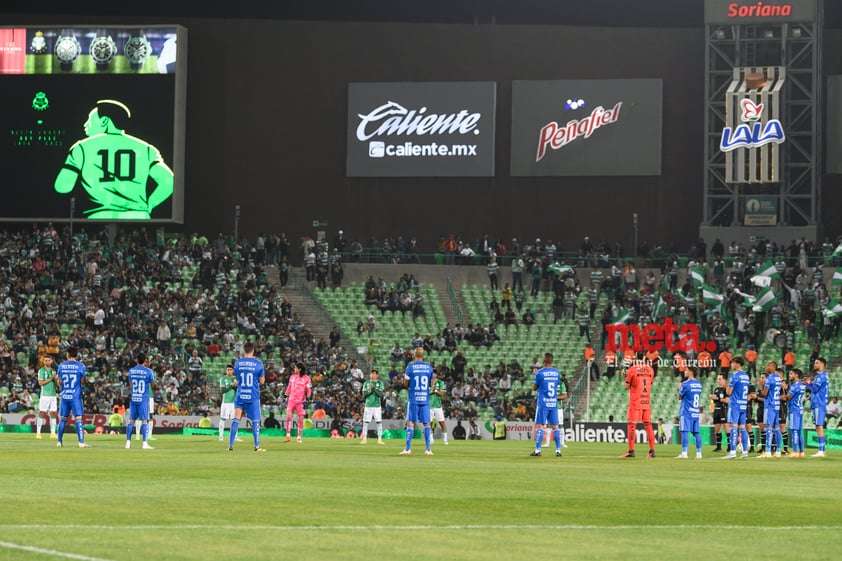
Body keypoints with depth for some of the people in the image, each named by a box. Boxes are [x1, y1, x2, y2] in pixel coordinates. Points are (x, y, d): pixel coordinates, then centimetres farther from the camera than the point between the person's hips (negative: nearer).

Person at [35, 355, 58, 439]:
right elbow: (40, 383, -10)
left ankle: (53, 433, 5)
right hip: (45, 394, -5)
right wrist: (50, 379, -16)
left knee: (53, 414, 2)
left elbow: (56, 382, 14)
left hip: (53, 394, 5)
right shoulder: (41, 371, -1)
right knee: (41, 413, -4)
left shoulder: (53, 371, 15)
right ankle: (38, 432, -1)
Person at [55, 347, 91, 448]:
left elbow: (59, 381, 6)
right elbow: (82, 382, -1)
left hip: (64, 396, 2)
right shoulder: (80, 366, -5)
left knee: (62, 419, 11)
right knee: (78, 419, -5)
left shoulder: (61, 366, 2)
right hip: (76, 396, -2)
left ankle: (59, 442, 16)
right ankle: (81, 442, -13)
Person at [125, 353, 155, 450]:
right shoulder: (148, 371, -8)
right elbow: (152, 384, 4)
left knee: (131, 420, 9)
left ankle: (128, 442, 8)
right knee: (144, 420, -4)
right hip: (143, 399, -3)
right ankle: (145, 443, -11)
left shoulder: (131, 370, 4)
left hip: (133, 398, 3)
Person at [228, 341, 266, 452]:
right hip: (253, 397, -2)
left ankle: (231, 445, -1)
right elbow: (262, 381, 1)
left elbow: (237, 379, 12)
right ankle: (257, 446, 4)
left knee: (236, 419, 4)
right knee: (255, 421, 4)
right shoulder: (258, 363, -5)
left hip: (240, 396, 2)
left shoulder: (237, 363, 1)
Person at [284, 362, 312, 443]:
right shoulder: (292, 377, 10)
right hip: (292, 399, 2)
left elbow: (309, 390, 1)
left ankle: (299, 437, 10)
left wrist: (307, 398, -10)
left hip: (301, 401, -2)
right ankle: (288, 435, -8)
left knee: (301, 419, 0)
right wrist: (286, 396, 14)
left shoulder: (306, 378, -1)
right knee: (288, 416, -13)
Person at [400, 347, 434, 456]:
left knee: (410, 423, 0)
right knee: (426, 423, 5)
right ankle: (427, 449, 4)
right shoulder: (429, 367, 3)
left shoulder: (410, 367, -6)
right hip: (425, 399, 2)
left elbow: (406, 384, -1)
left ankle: (408, 449, -4)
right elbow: (431, 384, 11)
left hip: (413, 399, -2)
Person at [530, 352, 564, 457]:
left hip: (543, 403, -4)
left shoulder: (540, 373, -7)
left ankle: (537, 450, -4)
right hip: (554, 403, 4)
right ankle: (558, 450, 2)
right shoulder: (557, 373, 6)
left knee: (539, 426, -2)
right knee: (555, 426, 5)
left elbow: (534, 388, 3)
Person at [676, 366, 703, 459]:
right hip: (696, 412, 7)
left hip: (686, 412, -7)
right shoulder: (699, 384, 11)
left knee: (685, 432, -9)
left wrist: (679, 388, 17)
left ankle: (684, 453, -16)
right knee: (696, 432, 8)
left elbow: (680, 397, -1)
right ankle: (699, 453, 8)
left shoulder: (685, 384, -10)